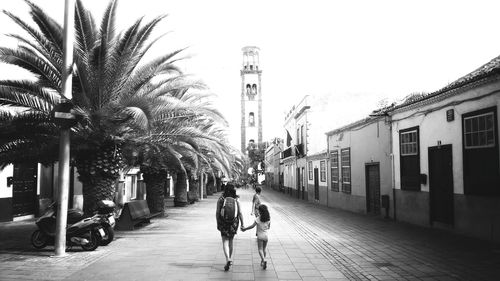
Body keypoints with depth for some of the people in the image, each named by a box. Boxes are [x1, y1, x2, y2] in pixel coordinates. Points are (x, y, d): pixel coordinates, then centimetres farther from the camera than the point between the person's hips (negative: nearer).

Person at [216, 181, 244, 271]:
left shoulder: (220, 199, -6)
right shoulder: (236, 200, -3)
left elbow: (217, 212, -4)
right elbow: (240, 213, -4)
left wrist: (218, 223, 6)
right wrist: (242, 224, 2)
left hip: (223, 223, -2)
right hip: (234, 223, 2)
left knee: (225, 242, 0)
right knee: (230, 241, 19)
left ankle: (228, 259, -19)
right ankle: (230, 259, 28)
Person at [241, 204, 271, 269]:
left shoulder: (258, 219, -14)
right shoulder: (268, 219, -1)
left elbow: (252, 226, -15)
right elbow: (269, 227, 10)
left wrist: (244, 229, -6)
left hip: (260, 236, -4)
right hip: (266, 235, 4)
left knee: (260, 249, 0)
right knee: (264, 249, 16)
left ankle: (264, 260, -21)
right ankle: (262, 262, 21)